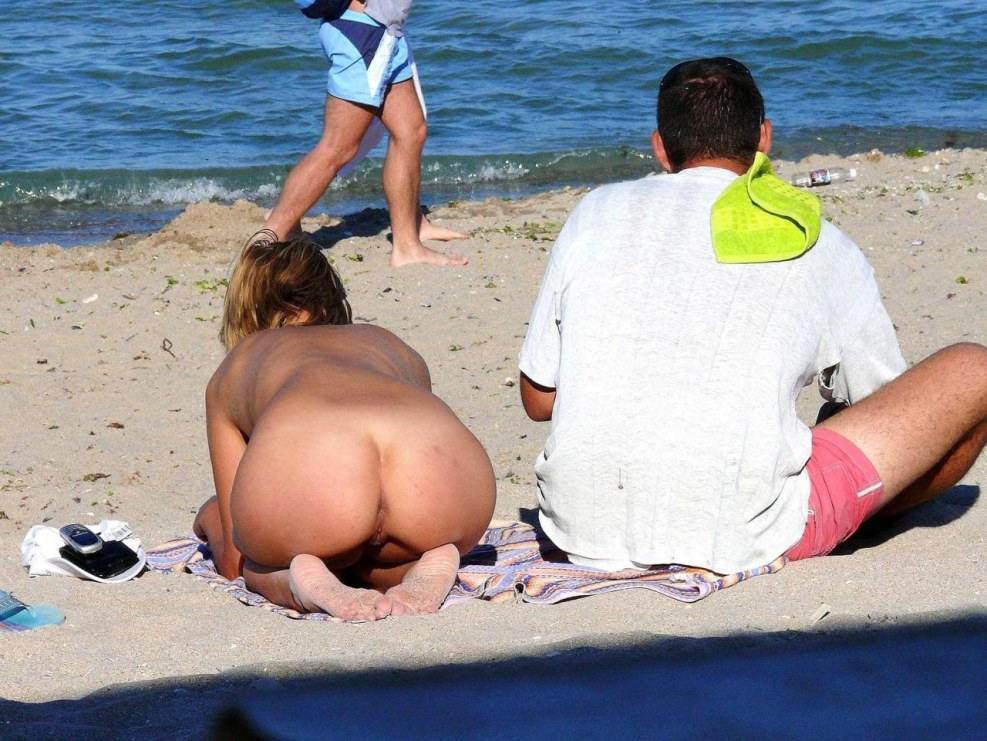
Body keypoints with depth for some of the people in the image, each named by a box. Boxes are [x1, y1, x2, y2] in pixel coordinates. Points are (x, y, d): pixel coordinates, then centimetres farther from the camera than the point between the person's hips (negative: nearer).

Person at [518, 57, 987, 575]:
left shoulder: (597, 212, 13)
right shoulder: (823, 247, 9)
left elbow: (537, 399, 18)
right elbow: (885, 409, 22)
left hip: (584, 532, 5)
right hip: (741, 539, -4)